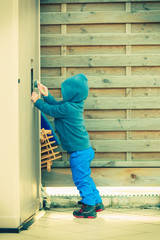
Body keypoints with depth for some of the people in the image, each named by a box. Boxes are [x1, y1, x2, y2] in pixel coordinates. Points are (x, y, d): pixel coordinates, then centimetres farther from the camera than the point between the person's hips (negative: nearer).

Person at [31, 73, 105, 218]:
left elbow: (51, 110, -12)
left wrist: (37, 101, 1)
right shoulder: (76, 104, 6)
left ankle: (89, 209, 8)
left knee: (81, 179, 0)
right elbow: (57, 106, 17)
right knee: (85, 178, 20)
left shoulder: (68, 108, -23)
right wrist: (46, 95, 9)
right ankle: (97, 202, 29)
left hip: (79, 152, -10)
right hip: (84, 148, 10)